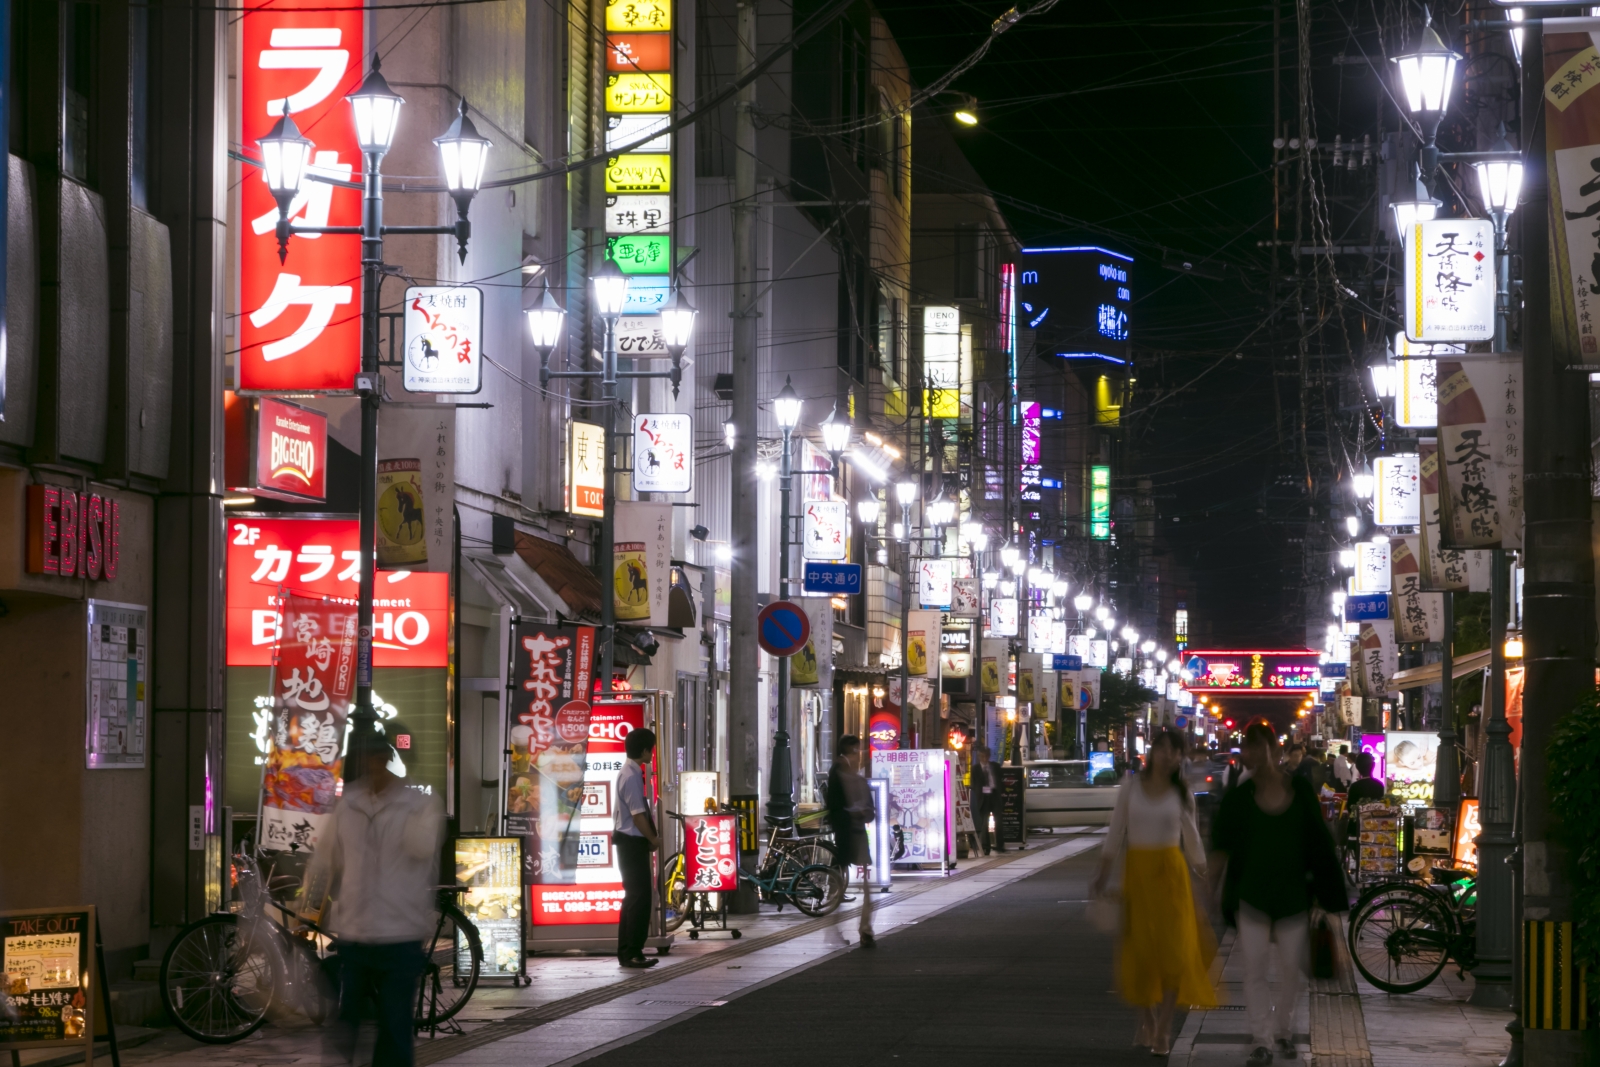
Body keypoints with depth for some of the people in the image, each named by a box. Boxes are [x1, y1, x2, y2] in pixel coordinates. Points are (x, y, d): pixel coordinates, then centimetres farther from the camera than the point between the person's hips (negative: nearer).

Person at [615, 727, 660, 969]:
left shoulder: (629, 772, 13)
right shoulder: (631, 776, -19)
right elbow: (637, 815, -21)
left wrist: (650, 837, 13)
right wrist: (654, 839, -10)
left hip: (630, 842, 10)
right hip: (632, 842, -10)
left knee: (633, 897, 14)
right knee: (639, 897, -8)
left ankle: (626, 952, 18)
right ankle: (632, 953, -7)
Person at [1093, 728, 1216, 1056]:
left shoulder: (1181, 795, 3)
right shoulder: (1131, 785, 1)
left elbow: (1191, 839, 10)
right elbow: (1116, 830, 3)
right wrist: (1104, 873, -2)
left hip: (1171, 872, 0)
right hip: (1136, 869, 0)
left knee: (1173, 948, -4)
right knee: (1139, 948, 3)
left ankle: (1163, 1028, 5)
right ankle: (1146, 1021, 21)